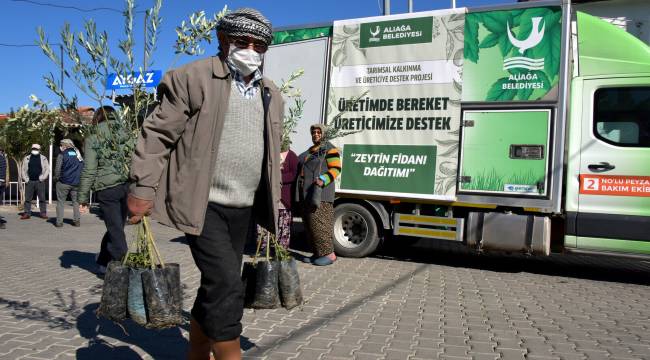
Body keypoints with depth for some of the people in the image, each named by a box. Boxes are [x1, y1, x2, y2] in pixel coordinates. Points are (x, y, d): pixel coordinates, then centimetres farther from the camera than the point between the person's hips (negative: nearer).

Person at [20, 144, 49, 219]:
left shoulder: (43, 158, 5)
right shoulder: (27, 158, 11)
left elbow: (47, 169, 2)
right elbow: (23, 170, 11)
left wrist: (42, 178, -9)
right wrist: (25, 179, -1)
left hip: (39, 181, -2)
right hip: (29, 181, 2)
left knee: (42, 198, -1)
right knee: (27, 198, 3)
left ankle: (43, 213, 3)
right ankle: (27, 213, 8)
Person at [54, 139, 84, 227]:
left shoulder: (62, 154, -5)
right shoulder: (78, 154, 8)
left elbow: (57, 168, -9)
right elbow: (83, 167, 10)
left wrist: (56, 178, 6)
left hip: (64, 182, -3)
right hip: (77, 183, 4)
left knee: (60, 202, 6)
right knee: (76, 201, 11)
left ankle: (59, 222, 3)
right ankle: (77, 221, 7)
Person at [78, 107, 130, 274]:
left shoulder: (92, 140, 2)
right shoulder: (126, 136, 11)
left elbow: (89, 171, -3)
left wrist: (83, 198, 2)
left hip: (107, 189, -4)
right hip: (127, 186, 4)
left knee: (116, 230, 2)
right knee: (116, 227, 16)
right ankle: (103, 263, 33)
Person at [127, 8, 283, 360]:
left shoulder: (272, 95, 14)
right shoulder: (193, 78, -5)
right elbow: (157, 134, -7)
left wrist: (270, 210, 18)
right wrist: (142, 191, -12)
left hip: (243, 210, 7)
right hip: (202, 205, -6)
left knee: (215, 289, 15)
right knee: (227, 288, -13)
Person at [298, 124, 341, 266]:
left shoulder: (329, 149, -3)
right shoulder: (309, 151, 23)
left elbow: (336, 168, -12)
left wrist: (323, 180, -25)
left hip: (320, 192, -9)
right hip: (306, 193, 9)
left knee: (319, 222, -13)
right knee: (309, 223, 7)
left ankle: (330, 254, -7)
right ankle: (317, 253, 14)